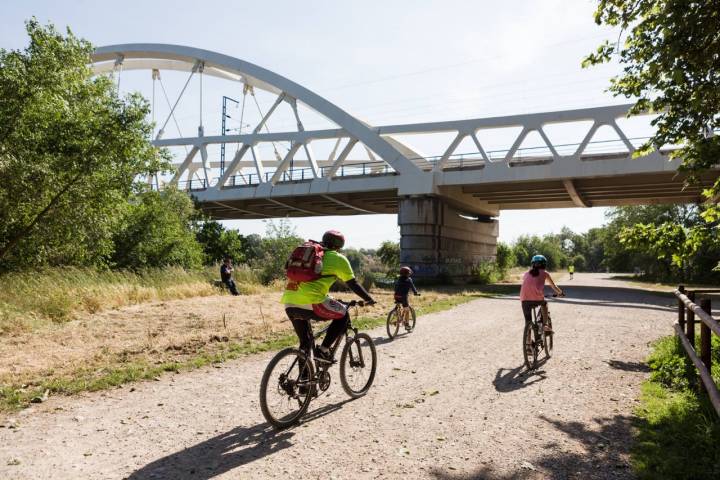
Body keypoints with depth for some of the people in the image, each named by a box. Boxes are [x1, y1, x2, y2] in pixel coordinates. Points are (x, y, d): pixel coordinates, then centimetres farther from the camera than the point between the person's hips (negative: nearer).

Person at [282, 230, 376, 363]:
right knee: (343, 315, 17)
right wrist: (369, 299, 26)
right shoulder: (338, 258, 10)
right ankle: (323, 350, 8)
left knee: (305, 343, 23)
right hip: (310, 303, -7)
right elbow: (353, 284, 12)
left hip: (289, 303, 7)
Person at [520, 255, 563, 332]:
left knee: (528, 322, 12)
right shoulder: (544, 273, 17)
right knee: (544, 304, 34)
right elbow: (553, 286, 28)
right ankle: (545, 325, 26)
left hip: (525, 299, 1)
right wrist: (560, 293, 47)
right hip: (538, 298, -1)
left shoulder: (526, 273, 23)